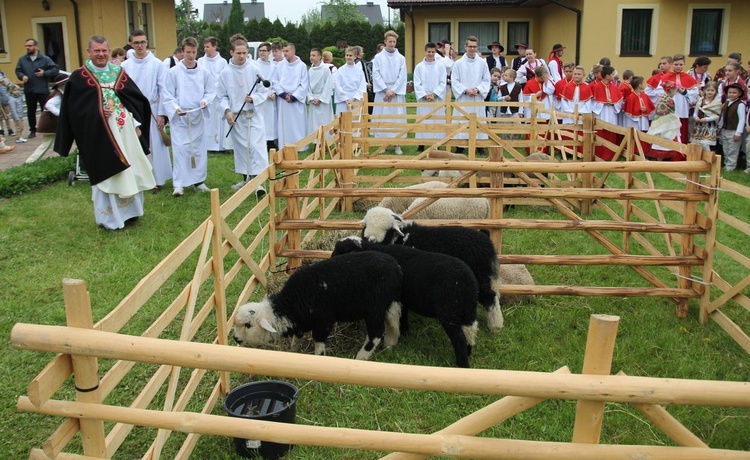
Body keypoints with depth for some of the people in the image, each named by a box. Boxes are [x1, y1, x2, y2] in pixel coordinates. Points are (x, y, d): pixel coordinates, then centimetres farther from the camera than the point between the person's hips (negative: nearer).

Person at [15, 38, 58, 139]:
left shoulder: (45, 59, 0)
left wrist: (44, 73, -13)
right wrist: (22, 76, -9)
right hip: (29, 91, 3)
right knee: (31, 111, 10)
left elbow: (55, 69, -2)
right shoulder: (22, 59, 7)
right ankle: (32, 130, 21)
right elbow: (18, 71, 11)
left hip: (43, 90, -3)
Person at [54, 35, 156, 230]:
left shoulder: (119, 72, 7)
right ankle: (109, 216, 13)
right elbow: (73, 108, -5)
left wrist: (136, 125, 4)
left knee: (129, 171, 10)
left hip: (124, 129, 4)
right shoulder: (79, 77, -3)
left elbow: (136, 99, 10)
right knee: (105, 172, 2)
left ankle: (129, 210, 26)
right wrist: (96, 113, -18)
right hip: (98, 133, -4)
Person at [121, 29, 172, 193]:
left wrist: (161, 113, -6)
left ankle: (158, 179, 15)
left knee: (156, 146, 5)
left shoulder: (157, 64, -4)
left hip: (152, 110, -1)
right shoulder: (125, 66, 0)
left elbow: (163, 90, -3)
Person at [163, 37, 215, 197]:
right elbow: (168, 95, -2)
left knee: (199, 148, 8)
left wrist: (206, 100, -12)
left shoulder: (203, 72, 3)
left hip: (198, 116, 3)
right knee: (179, 149, -7)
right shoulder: (174, 72, -3)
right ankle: (178, 184, -3)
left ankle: (199, 180, 20)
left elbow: (211, 91, 8)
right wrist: (176, 108, -18)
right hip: (179, 117, -3)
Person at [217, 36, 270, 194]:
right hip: (236, 117, 3)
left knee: (257, 146, -12)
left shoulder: (254, 69, -6)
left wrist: (253, 98, -20)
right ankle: (246, 179, 25)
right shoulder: (225, 73, -1)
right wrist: (227, 110, -11)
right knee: (240, 147, 11)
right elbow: (222, 96, 5)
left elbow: (264, 91, -2)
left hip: (254, 115, -2)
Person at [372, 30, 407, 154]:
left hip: (397, 92, 0)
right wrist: (386, 90, -10)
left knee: (397, 117, -1)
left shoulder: (401, 58, 5)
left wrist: (394, 91, -9)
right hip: (382, 92, 0)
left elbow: (402, 77, 0)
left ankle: (397, 144, 4)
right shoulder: (378, 57, 3)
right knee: (382, 117, 0)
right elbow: (376, 75, -2)